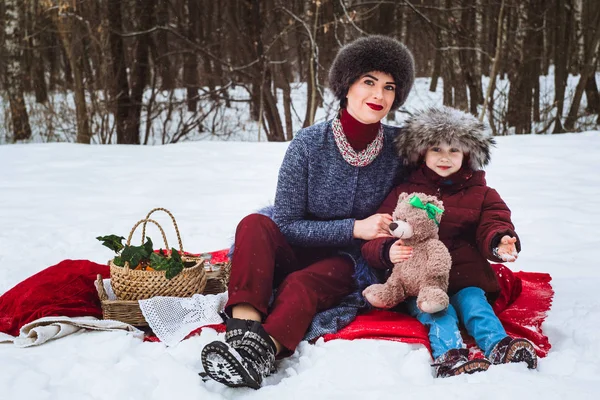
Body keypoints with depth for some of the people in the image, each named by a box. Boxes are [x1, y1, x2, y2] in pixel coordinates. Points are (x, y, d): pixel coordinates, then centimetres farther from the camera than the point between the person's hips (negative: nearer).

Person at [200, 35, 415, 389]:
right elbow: (286, 224, -12)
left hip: (349, 264, 0)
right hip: (294, 254, 1)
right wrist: (354, 228, -22)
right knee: (255, 224, -30)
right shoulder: (309, 144, -12)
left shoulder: (399, 148, -7)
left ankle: (261, 352, -60)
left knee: (300, 284, -34)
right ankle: (244, 327, -49)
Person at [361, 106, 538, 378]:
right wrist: (387, 251, -20)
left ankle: (499, 347, -49)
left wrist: (500, 242, -25)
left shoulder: (481, 194, 17)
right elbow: (374, 238, 7)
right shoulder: (403, 193, 12)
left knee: (473, 300, -28)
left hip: (466, 276, 2)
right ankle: (450, 355, -52)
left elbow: (493, 225, 2)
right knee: (437, 310, -29)